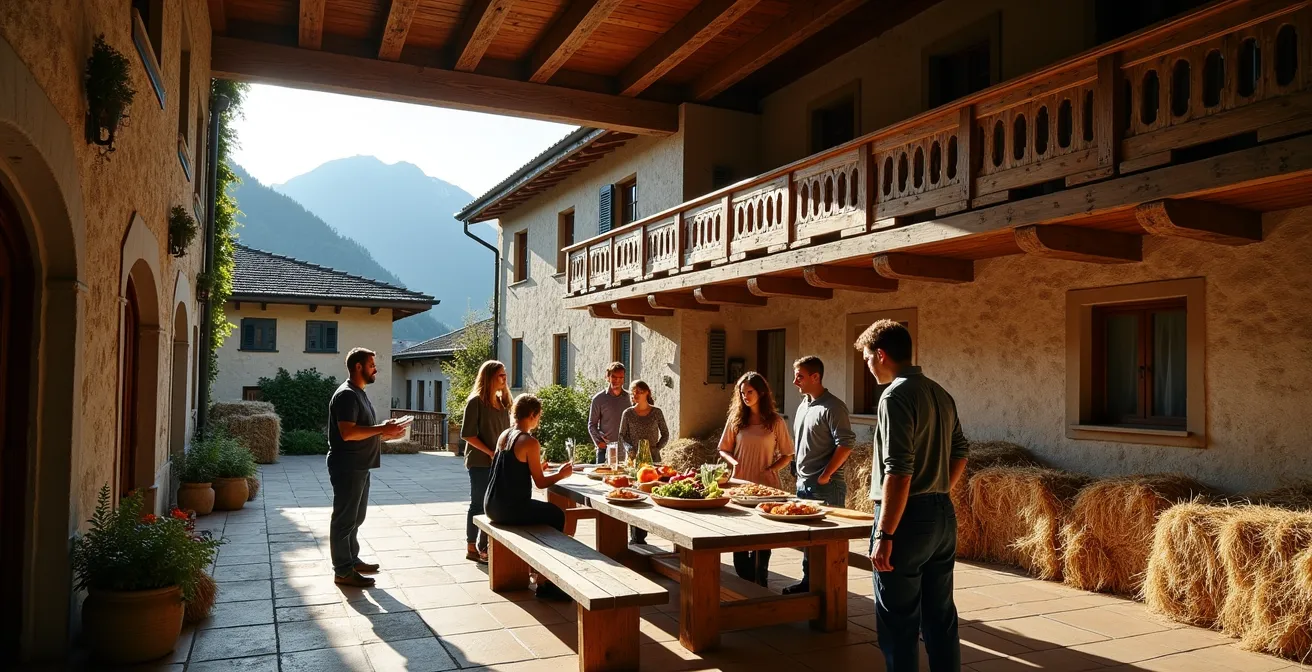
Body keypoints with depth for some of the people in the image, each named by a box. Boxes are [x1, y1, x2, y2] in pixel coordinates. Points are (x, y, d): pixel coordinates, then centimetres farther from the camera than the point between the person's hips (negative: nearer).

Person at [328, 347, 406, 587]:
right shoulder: (346, 394, -17)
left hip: (359, 467, 11)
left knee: (355, 517, 18)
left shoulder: (359, 393, 16)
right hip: (347, 467, -10)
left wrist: (387, 433, 9)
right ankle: (343, 571, 3)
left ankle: (352, 560, 29)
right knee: (345, 518, -3)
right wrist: (382, 428, -22)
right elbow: (348, 433, -27)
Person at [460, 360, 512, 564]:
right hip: (480, 463, -6)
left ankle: (484, 547, 18)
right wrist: (491, 453, -17)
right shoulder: (476, 401, -10)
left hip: (499, 463, 6)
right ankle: (471, 548, 14)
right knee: (478, 505, 2)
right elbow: (467, 434, -13)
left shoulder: (502, 402, 11)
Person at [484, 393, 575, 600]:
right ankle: (545, 584, 20)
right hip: (510, 509, -8)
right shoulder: (529, 442, -16)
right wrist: (561, 474, 6)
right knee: (557, 516, 13)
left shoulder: (503, 436, 8)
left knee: (545, 511, 30)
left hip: (492, 505, 9)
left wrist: (537, 467, 27)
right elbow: (540, 483, -11)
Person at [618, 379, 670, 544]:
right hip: (634, 459, 0)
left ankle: (640, 536, 8)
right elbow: (622, 436, 7)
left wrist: (655, 448, -5)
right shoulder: (628, 413, 3)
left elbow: (665, 434, 9)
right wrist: (631, 449, -9)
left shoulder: (656, 413, 3)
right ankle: (635, 536, 2)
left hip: (653, 459, 0)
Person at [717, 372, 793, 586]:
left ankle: (760, 584, 16)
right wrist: (733, 461, -10)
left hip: (766, 486, -2)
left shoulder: (775, 421, -2)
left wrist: (769, 469, -14)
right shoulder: (736, 418, 4)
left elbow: (787, 455, 1)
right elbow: (724, 449, 10)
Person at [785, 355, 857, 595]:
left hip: (826, 486, -9)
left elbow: (846, 444, -19)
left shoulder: (832, 407, -13)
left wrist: (825, 475, -17)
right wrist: (801, 475, 14)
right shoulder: (803, 406, 13)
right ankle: (808, 582, 28)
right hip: (803, 484, 9)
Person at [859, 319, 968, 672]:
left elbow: (899, 472, -22)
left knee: (899, 623, 1)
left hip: (909, 518, -9)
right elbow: (959, 454, 18)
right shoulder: (941, 394, 11)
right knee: (940, 616, 16)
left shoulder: (896, 396, -16)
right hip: (944, 515, 9)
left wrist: (884, 535, -20)